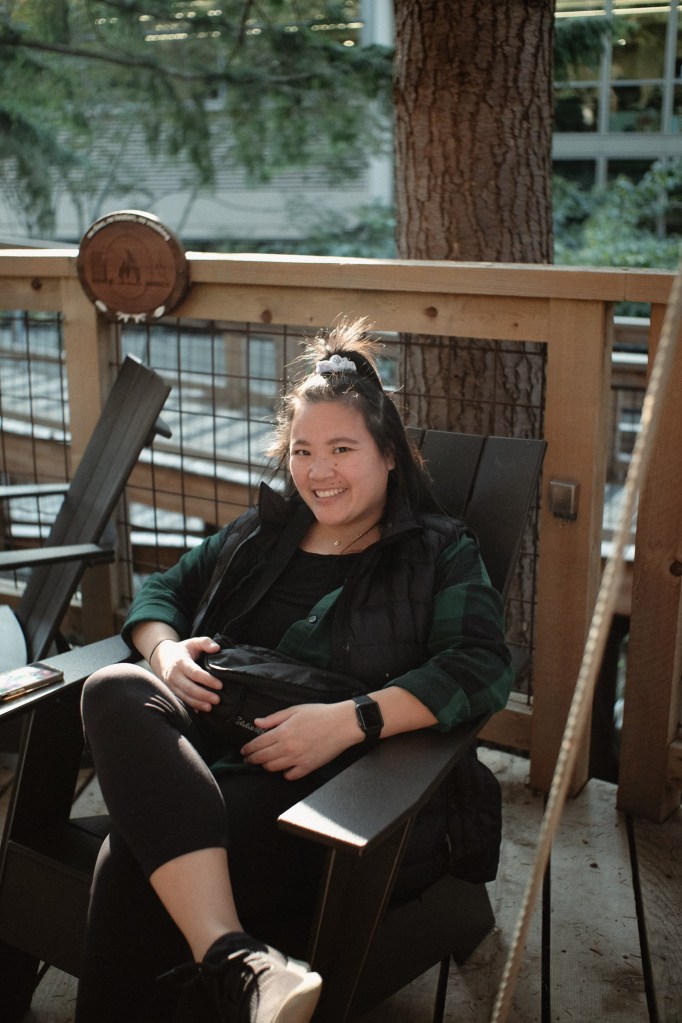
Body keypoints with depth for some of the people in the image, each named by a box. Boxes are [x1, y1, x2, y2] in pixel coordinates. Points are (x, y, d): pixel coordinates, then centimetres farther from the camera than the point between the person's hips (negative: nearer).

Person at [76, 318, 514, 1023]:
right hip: (207, 753, 6)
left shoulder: (440, 553, 10)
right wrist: (163, 650, 4)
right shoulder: (259, 534, 26)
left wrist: (349, 720, -18)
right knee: (114, 692, -32)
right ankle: (237, 962, -43)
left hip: (339, 781, -5)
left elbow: (481, 668, -5)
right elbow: (162, 588, 30)